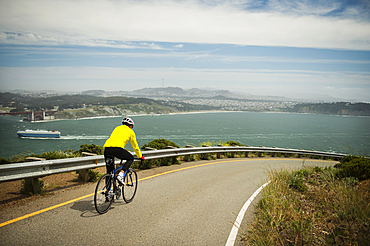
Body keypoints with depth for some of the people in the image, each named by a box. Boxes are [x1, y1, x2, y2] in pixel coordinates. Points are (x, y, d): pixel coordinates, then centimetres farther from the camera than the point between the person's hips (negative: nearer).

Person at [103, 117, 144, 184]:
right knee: (131, 158, 21)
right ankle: (120, 174, 2)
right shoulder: (130, 131, 20)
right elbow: (135, 146, 27)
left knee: (109, 171, 19)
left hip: (106, 149, 5)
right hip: (117, 149, -5)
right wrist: (140, 156, 42)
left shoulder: (117, 128, 34)